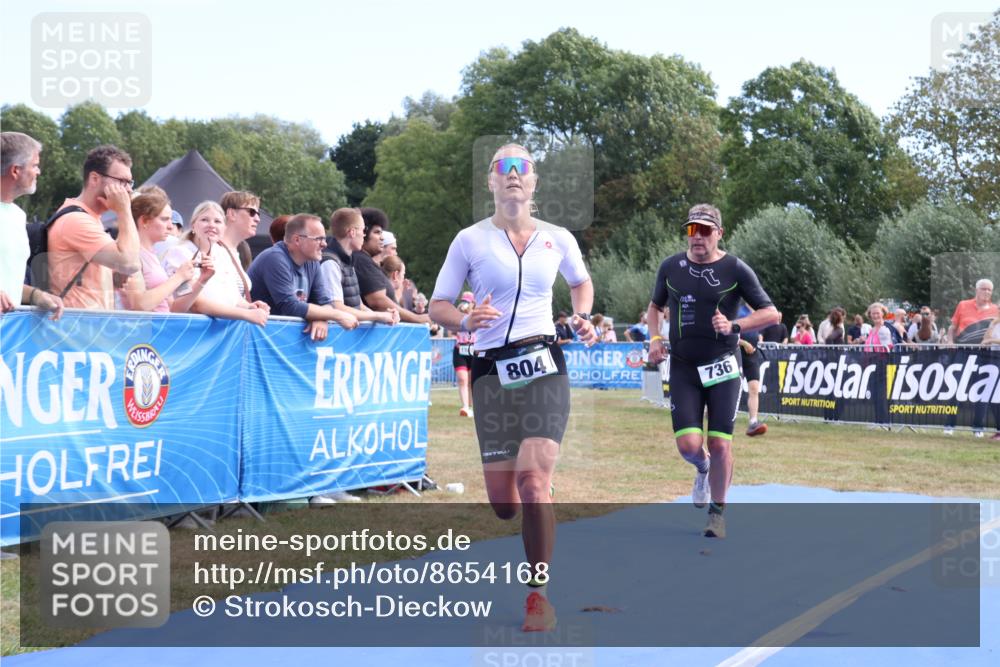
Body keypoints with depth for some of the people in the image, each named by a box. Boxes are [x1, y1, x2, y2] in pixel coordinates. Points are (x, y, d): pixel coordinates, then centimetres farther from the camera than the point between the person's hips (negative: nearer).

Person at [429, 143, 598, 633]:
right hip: (492, 372, 0)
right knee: (502, 502, 0)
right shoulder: (469, 240, 3)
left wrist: (582, 318, 8)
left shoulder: (559, 239, 7)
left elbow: (581, 282, 27)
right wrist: (466, 321, -16)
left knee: (533, 482, -16)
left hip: (544, 366, 0)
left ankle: (539, 596, -2)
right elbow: (438, 307, 4)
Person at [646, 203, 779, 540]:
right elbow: (655, 306, 21)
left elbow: (771, 313, -4)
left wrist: (734, 325, -19)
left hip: (722, 366, -2)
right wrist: (655, 338, 3)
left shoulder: (735, 269, -4)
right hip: (683, 367, 2)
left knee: (720, 445, -4)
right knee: (688, 444, -8)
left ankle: (717, 511, 18)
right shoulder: (671, 267, 5)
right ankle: (703, 468, 30)